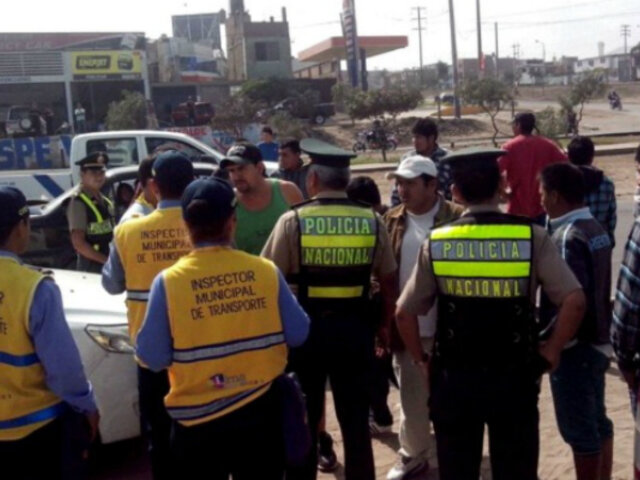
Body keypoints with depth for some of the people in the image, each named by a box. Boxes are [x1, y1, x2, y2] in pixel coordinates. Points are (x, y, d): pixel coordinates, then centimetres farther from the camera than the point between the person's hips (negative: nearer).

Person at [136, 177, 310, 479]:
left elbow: (152, 357, -9)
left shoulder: (168, 282, -14)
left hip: (197, 418, -1)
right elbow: (298, 334, 0)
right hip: (259, 411, 2)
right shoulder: (266, 271, -9)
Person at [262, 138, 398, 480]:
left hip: (304, 328, -2)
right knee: (355, 420, 15)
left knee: (303, 420, 15)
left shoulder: (292, 221, -11)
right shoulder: (371, 221, -3)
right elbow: (388, 280, 4)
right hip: (354, 328, 2)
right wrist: (385, 325, 19)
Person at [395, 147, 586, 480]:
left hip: (453, 378, 1)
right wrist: (550, 352, 0)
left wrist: (421, 360, 9)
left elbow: (404, 312, -3)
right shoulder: (532, 237, -8)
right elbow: (574, 301, -13)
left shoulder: (436, 242, -5)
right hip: (514, 378, -1)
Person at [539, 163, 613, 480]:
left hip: (575, 346, -9)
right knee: (597, 422, 19)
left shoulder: (568, 237, -21)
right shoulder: (596, 229, 7)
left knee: (579, 430, 2)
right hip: (597, 341, 9)